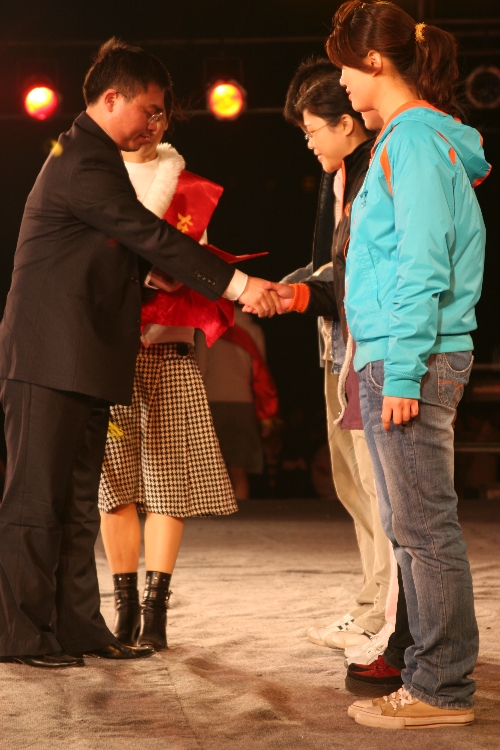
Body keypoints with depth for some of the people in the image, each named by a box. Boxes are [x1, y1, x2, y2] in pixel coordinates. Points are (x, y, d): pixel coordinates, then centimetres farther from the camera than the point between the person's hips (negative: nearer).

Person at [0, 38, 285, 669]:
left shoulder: (88, 159, 21)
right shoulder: (83, 163, -13)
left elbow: (127, 252, 23)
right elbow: (150, 237, -18)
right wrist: (237, 284, -17)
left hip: (80, 362, 10)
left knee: (77, 504, 11)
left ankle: (76, 627, 16)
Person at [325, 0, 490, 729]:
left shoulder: (413, 139, -12)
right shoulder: (422, 136, 17)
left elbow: (423, 266, -18)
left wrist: (402, 371, -19)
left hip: (411, 359, -10)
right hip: (395, 358, 10)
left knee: (424, 528, -5)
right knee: (411, 527, 13)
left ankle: (442, 689, 1)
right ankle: (433, 674, 21)